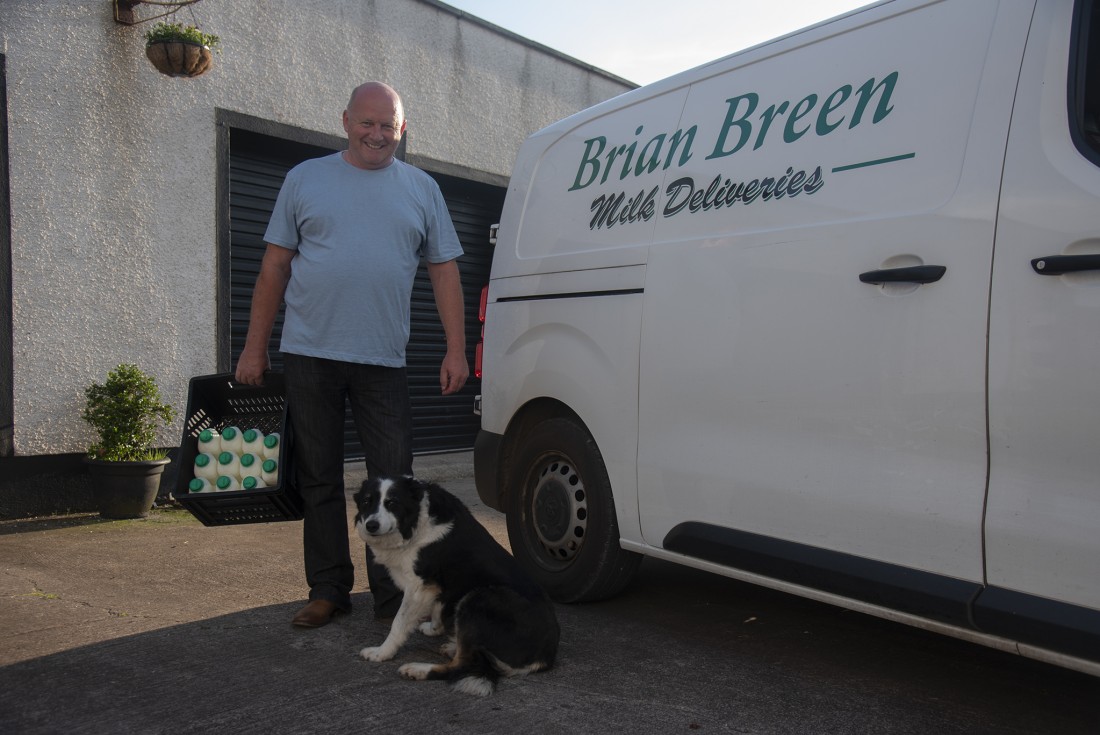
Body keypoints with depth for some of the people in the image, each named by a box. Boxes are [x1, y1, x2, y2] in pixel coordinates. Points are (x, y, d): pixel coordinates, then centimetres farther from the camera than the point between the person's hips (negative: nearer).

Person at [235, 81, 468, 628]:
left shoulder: (422, 189, 10)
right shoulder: (305, 179, 9)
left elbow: (444, 271, 8)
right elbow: (274, 267, 8)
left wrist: (456, 351, -1)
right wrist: (254, 348, 4)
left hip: (384, 361, 0)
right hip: (309, 355, 1)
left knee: (393, 480, 0)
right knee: (318, 480, 7)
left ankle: (393, 593, 12)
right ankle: (327, 590, 19)